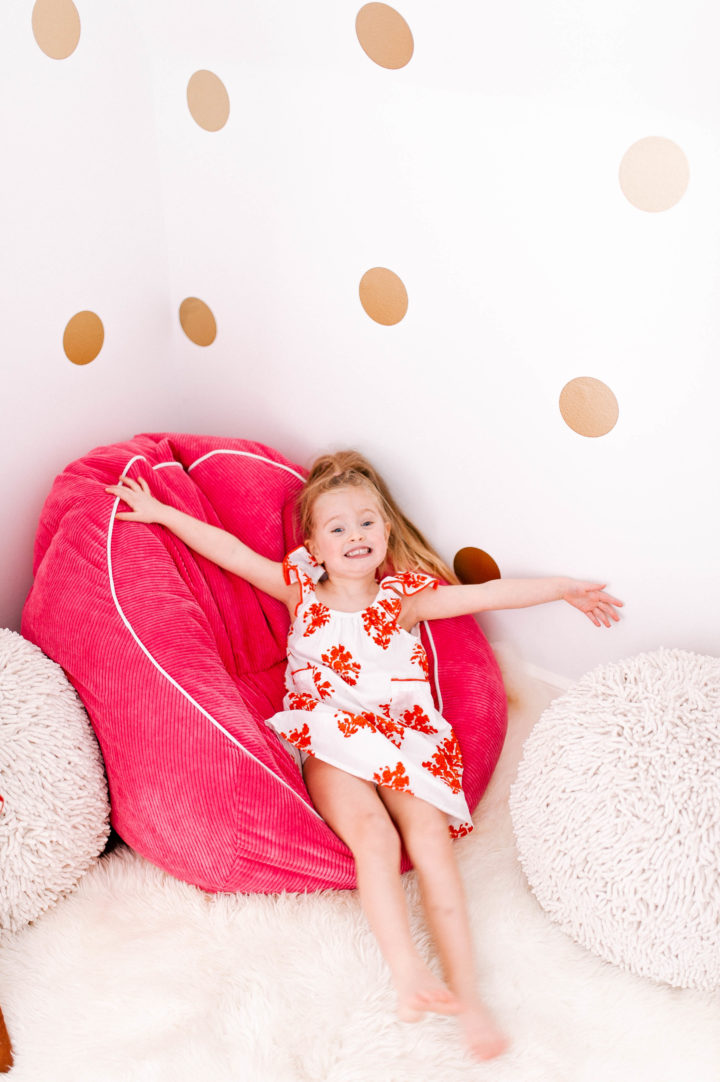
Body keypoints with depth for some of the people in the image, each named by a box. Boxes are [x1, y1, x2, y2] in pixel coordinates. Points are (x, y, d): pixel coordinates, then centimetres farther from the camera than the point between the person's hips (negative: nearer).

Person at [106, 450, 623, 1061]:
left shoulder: (402, 596, 11)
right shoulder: (301, 591, 12)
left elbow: (487, 594, 5)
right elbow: (231, 552, 7)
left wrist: (565, 589, 0)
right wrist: (160, 513, 4)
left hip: (403, 736, 1)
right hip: (329, 743, -1)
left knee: (429, 838, -22)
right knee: (373, 836, -27)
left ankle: (463, 987, -22)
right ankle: (409, 975, -34)